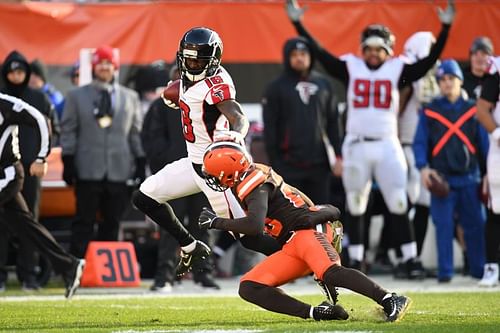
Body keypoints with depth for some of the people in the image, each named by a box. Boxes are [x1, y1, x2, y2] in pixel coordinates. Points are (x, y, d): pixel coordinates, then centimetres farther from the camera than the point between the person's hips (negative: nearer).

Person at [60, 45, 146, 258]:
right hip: (88, 171, -2)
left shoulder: (130, 97, 14)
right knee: (84, 222, -2)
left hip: (120, 172, 2)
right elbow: (68, 131, 5)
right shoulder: (76, 96, 8)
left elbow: (136, 133, 13)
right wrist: (68, 162, -3)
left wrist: (140, 164, 7)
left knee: (112, 223, 4)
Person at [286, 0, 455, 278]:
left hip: (388, 146, -1)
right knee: (356, 207, 7)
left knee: (399, 204, -6)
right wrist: (298, 23, -2)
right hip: (356, 146, 1)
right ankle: (356, 262, 15)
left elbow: (429, 62, -3)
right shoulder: (351, 68, 6)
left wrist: (445, 27, -10)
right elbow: (320, 53, 3)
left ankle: (411, 259, -2)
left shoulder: (397, 70, 4)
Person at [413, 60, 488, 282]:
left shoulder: (473, 110, 8)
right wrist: (423, 168, -15)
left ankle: (479, 269, 11)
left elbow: (484, 143, 7)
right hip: (441, 177, -1)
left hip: (469, 178, 1)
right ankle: (445, 272, -1)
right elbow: (420, 142, 1)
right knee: (443, 226, -5)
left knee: (476, 225, 3)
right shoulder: (429, 111, 5)